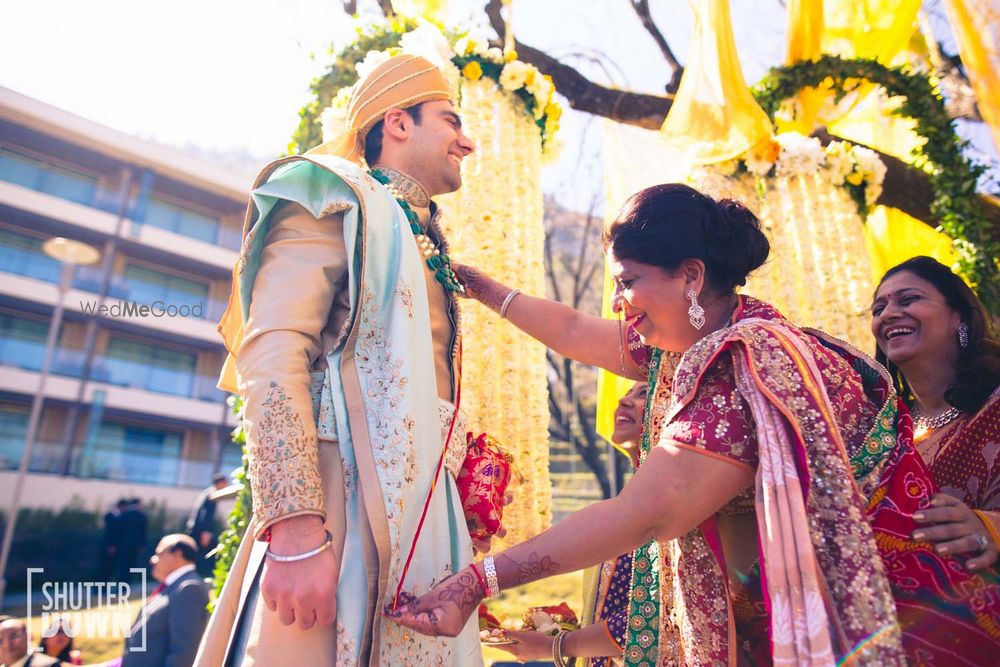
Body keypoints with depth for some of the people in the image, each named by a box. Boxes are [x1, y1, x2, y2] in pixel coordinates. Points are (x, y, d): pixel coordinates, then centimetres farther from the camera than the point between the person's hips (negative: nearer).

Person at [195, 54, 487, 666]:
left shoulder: (429, 250, 25)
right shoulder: (339, 199, 2)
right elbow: (271, 352, -13)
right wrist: (297, 530, -24)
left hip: (424, 512, 8)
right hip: (343, 495, -7)